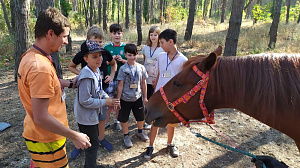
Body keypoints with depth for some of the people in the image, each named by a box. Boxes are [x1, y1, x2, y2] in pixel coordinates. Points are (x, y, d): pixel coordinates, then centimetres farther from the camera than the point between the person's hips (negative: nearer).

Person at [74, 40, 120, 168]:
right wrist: (105, 102, -22)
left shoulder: (97, 71, 2)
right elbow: (85, 101, -28)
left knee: (93, 141, 24)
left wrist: (107, 98, -4)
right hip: (86, 117, -10)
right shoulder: (86, 76, -28)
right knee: (93, 143, 4)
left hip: (93, 114, 10)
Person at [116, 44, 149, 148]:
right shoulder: (123, 69, -9)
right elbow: (120, 85, -8)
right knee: (123, 118, 9)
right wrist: (118, 99, -7)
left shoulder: (141, 68, -2)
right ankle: (126, 136, 31)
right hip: (125, 99, -2)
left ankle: (140, 131, 45)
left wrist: (145, 97, 7)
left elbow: (143, 84, 5)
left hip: (137, 98, 2)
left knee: (141, 117, 16)